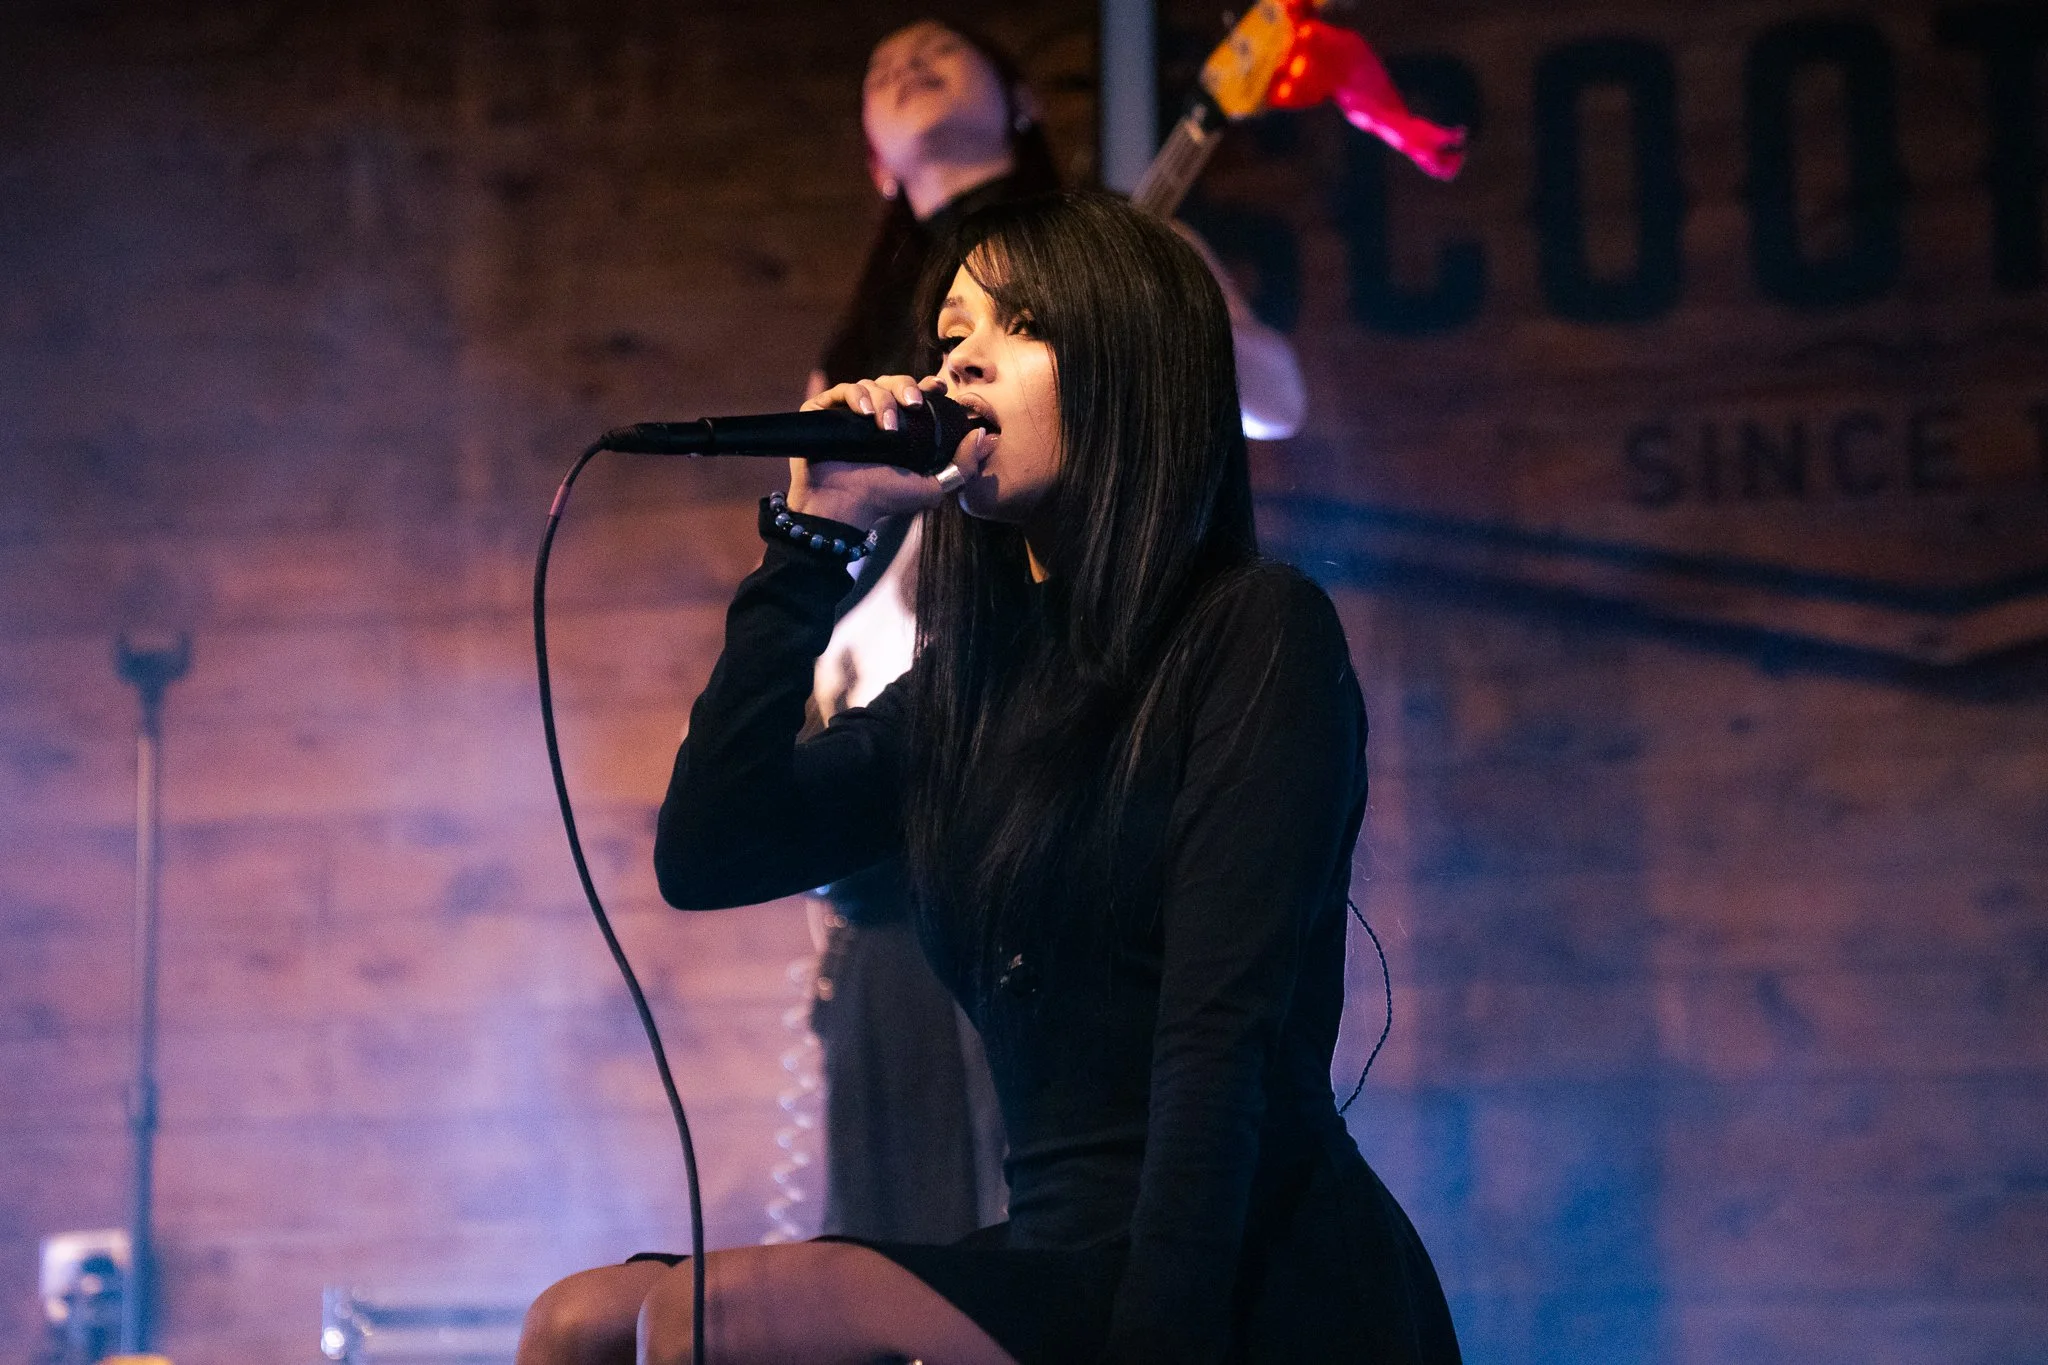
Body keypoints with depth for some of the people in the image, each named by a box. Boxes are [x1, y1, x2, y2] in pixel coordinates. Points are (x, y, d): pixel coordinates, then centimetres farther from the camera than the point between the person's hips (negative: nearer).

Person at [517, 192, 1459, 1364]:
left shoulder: (1258, 634, -4)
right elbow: (704, 856, 7)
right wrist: (815, 534, 5)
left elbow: (1224, 1040, -13)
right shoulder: (971, 688, 17)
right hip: (1062, 1252, 7)